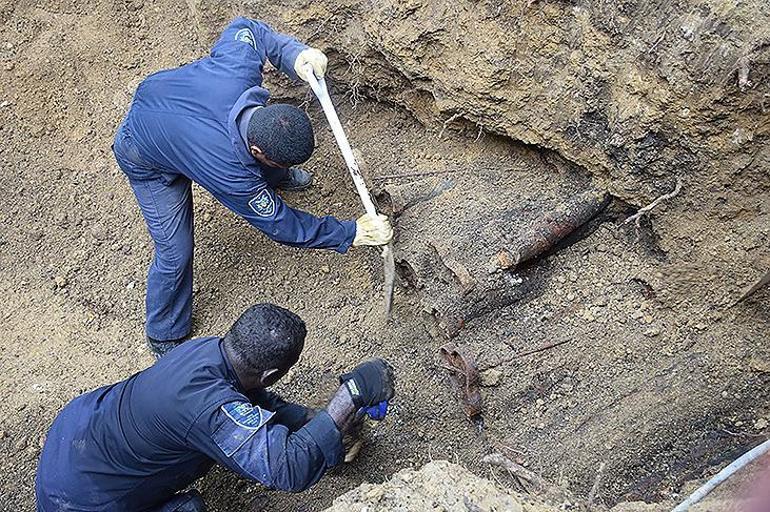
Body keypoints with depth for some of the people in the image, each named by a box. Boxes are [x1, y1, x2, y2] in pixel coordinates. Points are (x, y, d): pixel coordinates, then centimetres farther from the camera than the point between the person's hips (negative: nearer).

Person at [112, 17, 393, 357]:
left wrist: (295, 54, -26)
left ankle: (274, 179, 56)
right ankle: (164, 337, 20)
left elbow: (244, 29, -10)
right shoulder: (231, 174, -43)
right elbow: (281, 224, -27)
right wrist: (353, 234, -23)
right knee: (176, 251, -6)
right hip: (148, 163, -6)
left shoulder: (239, 66, -34)